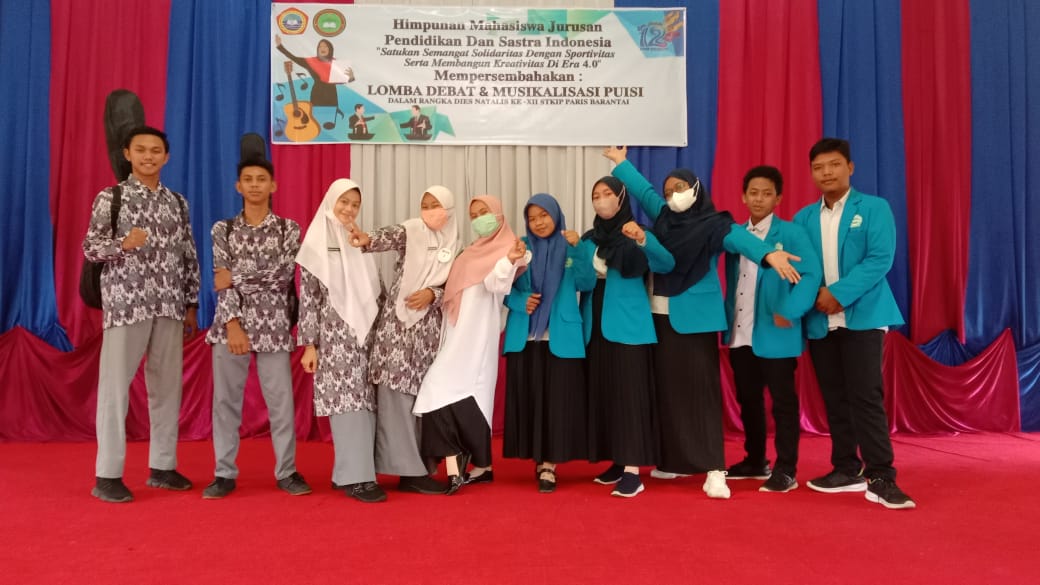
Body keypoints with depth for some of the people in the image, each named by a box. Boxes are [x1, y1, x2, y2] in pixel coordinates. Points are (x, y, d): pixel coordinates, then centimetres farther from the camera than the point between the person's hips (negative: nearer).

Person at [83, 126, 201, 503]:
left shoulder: (177, 202, 12)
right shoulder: (110, 197, 1)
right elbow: (90, 248, -3)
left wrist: (191, 304, 9)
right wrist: (123, 243, -23)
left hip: (169, 306, 4)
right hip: (125, 304, -4)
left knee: (168, 385, 7)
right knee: (115, 386, -2)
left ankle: (162, 466, 18)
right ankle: (107, 475, 6)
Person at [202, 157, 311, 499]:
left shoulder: (289, 229, 4)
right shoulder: (223, 229, 7)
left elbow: (283, 275, -8)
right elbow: (222, 282, -2)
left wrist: (236, 277, -10)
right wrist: (233, 325, -13)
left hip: (273, 326, -1)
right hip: (231, 324, 1)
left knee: (281, 401, 2)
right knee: (226, 400, 5)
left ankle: (287, 471, 14)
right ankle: (224, 473, 17)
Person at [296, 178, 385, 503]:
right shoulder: (317, 244, 1)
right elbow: (308, 298, -4)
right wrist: (309, 344, -9)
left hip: (364, 334, 5)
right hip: (335, 336, -5)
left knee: (363, 403, 3)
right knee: (347, 402, -9)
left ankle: (347, 472, 13)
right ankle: (356, 477, -5)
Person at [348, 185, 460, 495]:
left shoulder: (453, 244, 11)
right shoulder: (411, 230, -2)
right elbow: (389, 237, -22)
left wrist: (432, 294, -11)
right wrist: (367, 240, -43)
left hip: (429, 326, 5)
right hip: (399, 321, -5)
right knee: (399, 392, -7)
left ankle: (413, 466, 15)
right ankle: (408, 469, -3)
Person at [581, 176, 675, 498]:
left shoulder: (636, 236, -2)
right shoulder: (589, 240, 13)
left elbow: (667, 264, -21)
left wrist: (643, 239, -35)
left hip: (628, 326, -5)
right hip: (596, 326, 6)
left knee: (629, 393, -7)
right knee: (602, 393, 8)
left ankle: (632, 470, -4)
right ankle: (617, 461, 20)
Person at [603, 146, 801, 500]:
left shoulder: (714, 225, -7)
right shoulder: (663, 218, 9)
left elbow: (739, 238, -25)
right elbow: (643, 190, 23)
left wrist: (769, 254, -44)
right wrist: (620, 163, 34)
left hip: (694, 318, -6)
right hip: (660, 317, 6)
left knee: (699, 389, -8)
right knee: (667, 388, 8)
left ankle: (714, 469, -7)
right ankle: (675, 460, 18)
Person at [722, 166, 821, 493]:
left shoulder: (790, 233, -6)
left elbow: (811, 274, -14)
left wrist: (789, 312, -22)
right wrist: (727, 321, 5)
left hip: (775, 336, -6)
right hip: (739, 335, 6)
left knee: (783, 402, 2)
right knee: (748, 400, 15)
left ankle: (786, 470, 11)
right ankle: (755, 461, 29)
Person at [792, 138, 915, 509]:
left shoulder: (874, 208, 0)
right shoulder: (804, 218, 12)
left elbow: (881, 259, -11)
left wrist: (839, 294, -18)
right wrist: (810, 298, -11)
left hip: (863, 316, -4)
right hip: (820, 321, 5)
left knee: (866, 396, -9)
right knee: (834, 398, 9)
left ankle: (880, 477, -2)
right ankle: (847, 469, 19)